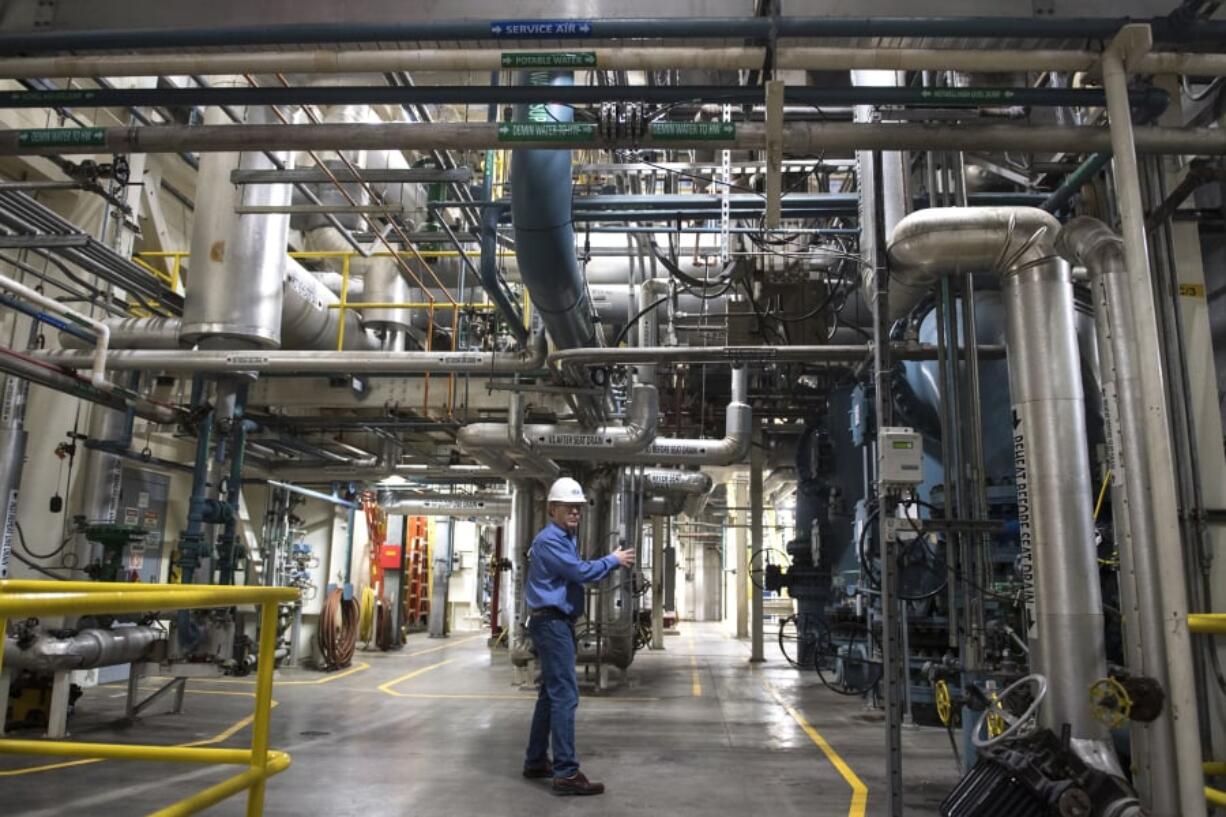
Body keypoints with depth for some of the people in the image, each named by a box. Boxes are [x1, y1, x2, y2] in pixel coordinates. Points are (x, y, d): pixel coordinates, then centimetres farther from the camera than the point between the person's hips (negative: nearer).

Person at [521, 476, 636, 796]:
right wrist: (613, 560, -8)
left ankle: (536, 761, 25)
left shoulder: (567, 539, 19)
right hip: (551, 623, -11)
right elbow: (582, 572, -20)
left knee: (551, 693, 16)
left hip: (559, 622, 11)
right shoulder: (549, 540, -15)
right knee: (565, 694, -13)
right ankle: (566, 773, -12)